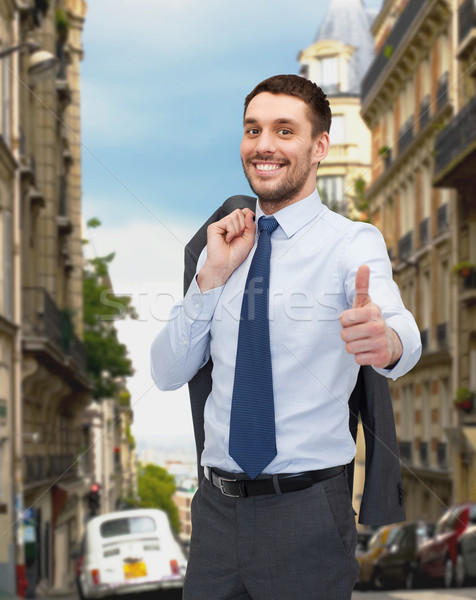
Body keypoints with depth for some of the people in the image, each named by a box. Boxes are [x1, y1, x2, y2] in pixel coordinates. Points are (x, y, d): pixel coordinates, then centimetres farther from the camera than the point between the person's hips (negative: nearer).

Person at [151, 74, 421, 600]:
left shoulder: (353, 242, -7)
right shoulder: (225, 246, 9)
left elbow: (400, 330, -27)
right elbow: (166, 374, 7)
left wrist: (385, 339, -51)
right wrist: (212, 277, -7)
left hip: (305, 512, -4)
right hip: (217, 506, 4)